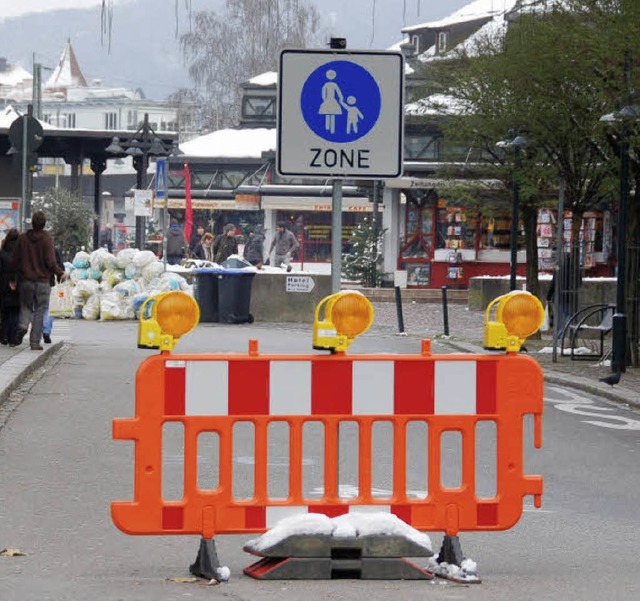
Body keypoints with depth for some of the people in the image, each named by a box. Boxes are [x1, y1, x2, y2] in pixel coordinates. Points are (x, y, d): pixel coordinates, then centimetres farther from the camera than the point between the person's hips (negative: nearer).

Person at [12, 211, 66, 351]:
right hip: (43, 281, -2)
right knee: (40, 311, 5)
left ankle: (23, 325, -13)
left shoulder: (22, 239, 2)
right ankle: (35, 342, 1)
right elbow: (51, 262, -14)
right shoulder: (46, 239, -8)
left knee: (26, 306, 18)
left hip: (25, 280, 2)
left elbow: (15, 261, 4)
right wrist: (60, 273, 1)